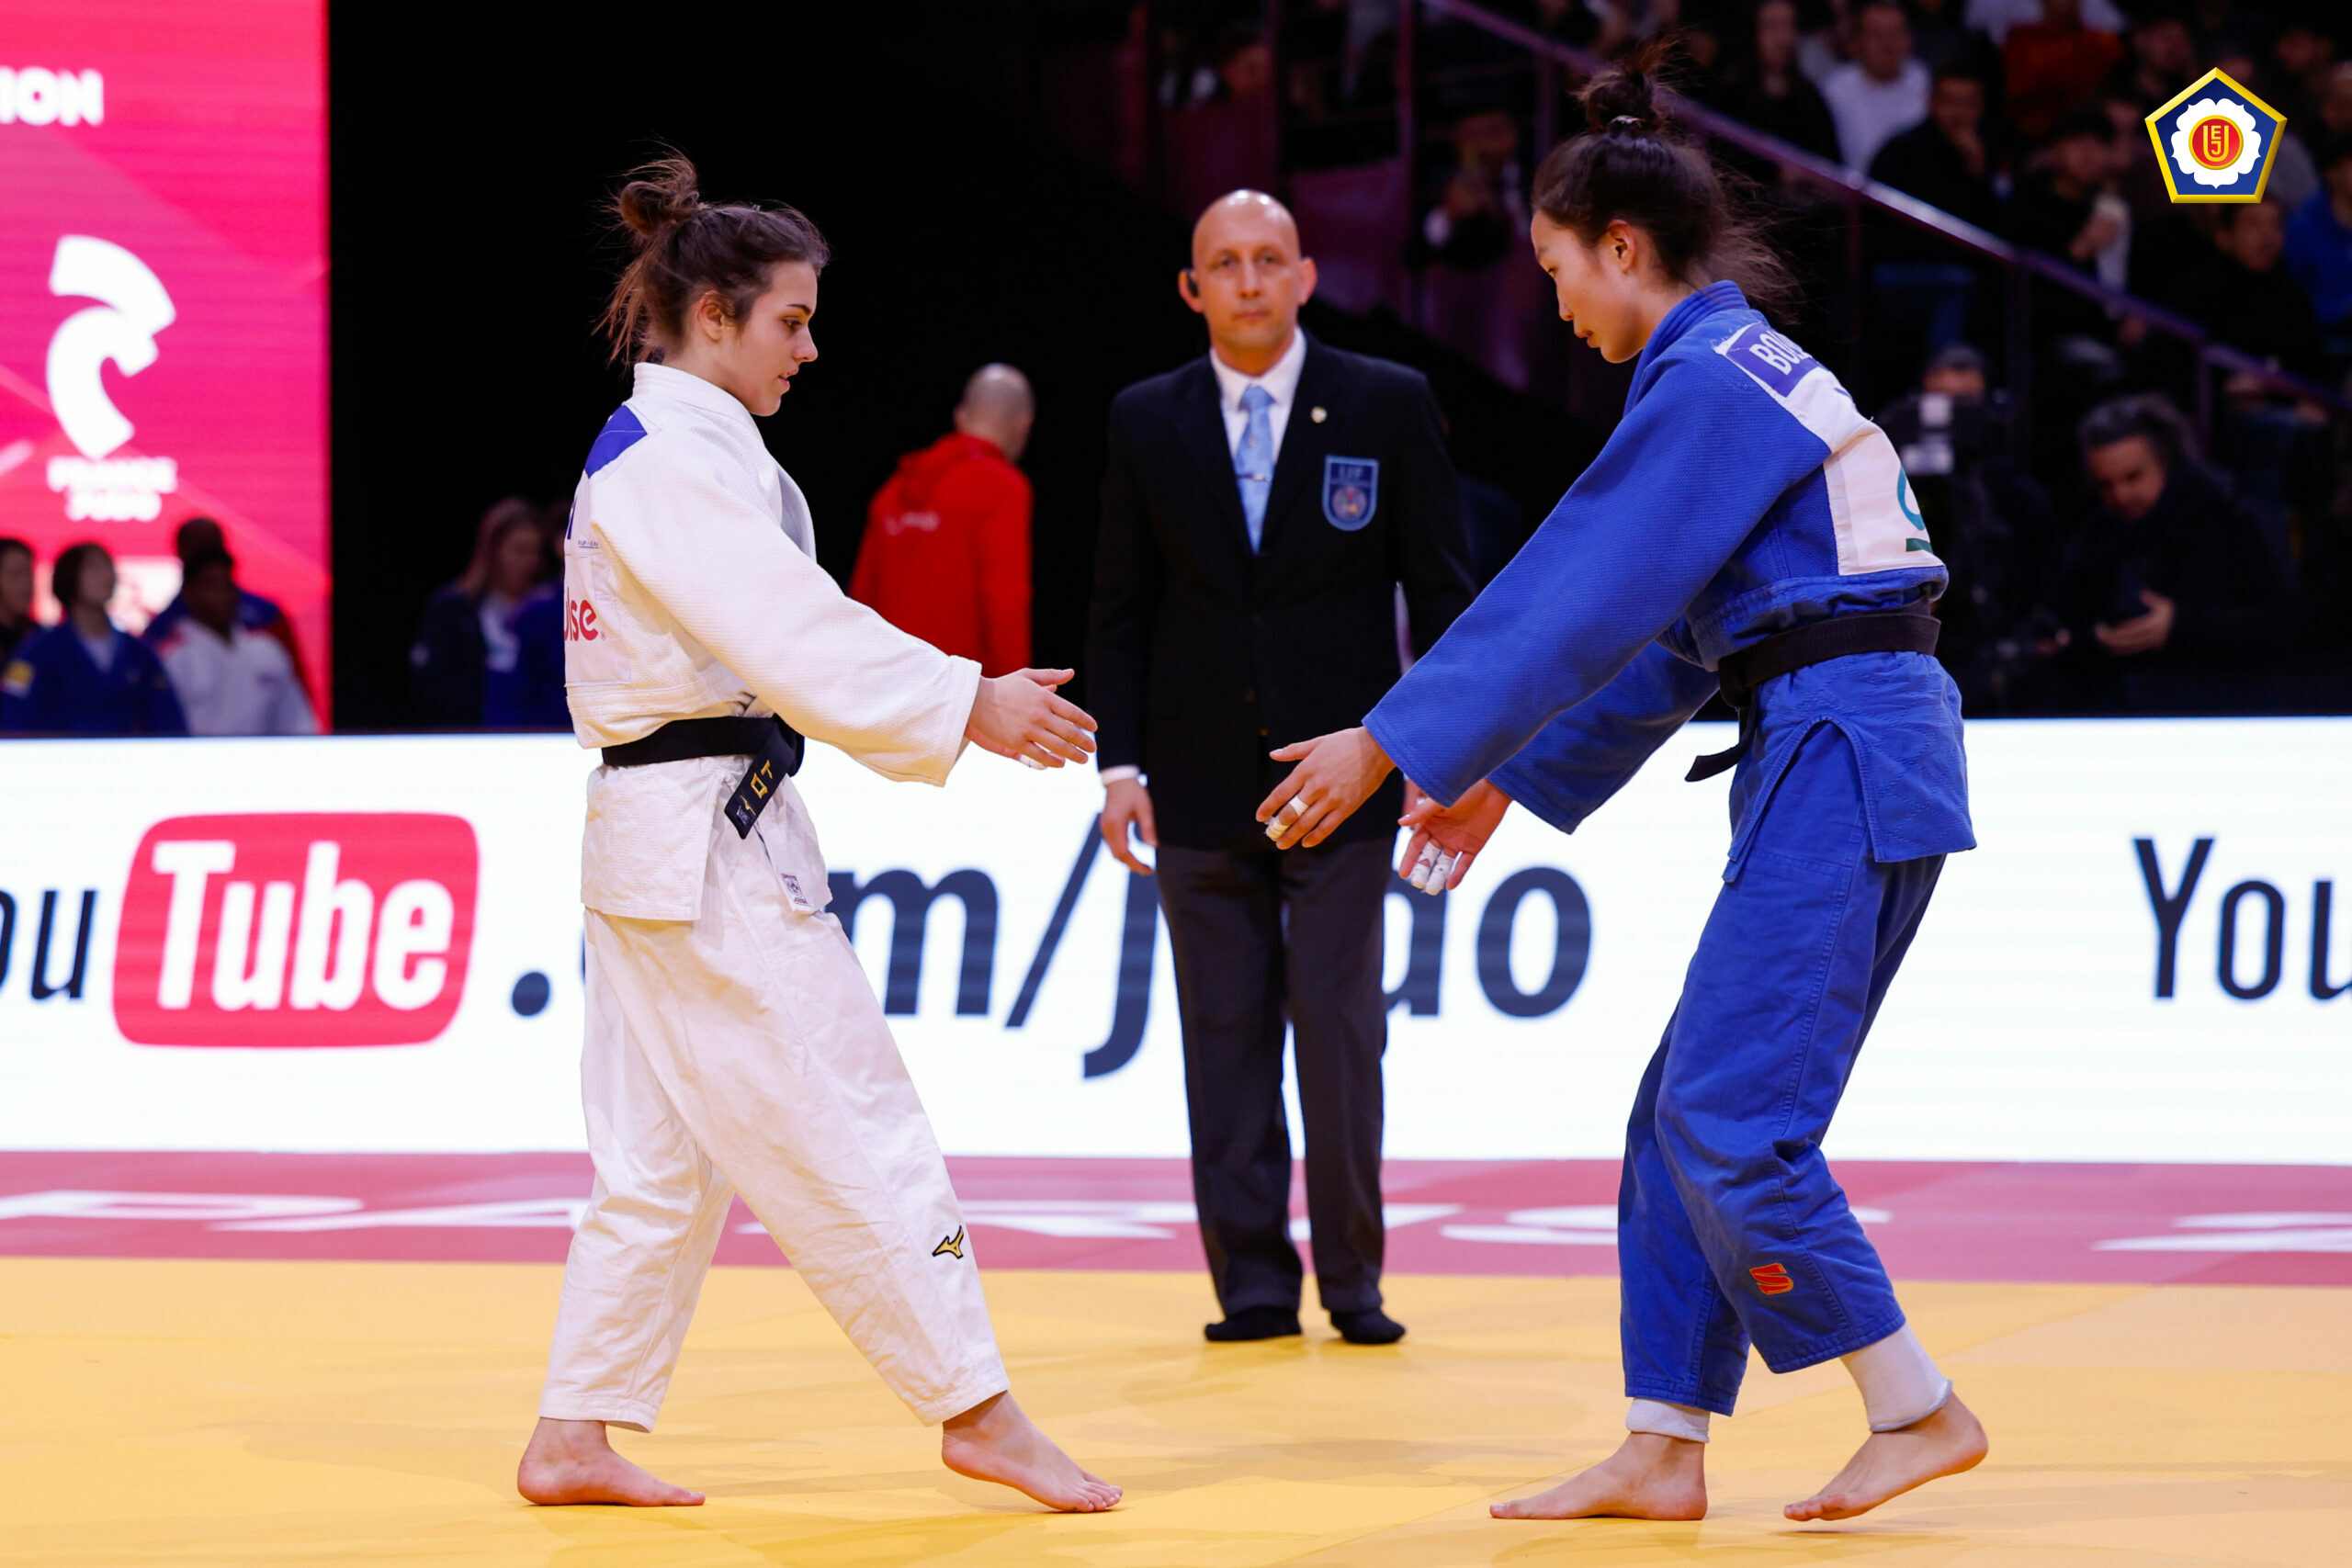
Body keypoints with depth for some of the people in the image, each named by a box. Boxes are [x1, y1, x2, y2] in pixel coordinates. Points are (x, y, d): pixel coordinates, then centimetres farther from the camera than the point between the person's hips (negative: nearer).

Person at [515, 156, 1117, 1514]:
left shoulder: (667, 450, 17)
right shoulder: (671, 460, -15)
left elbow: (780, 637, 19)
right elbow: (795, 633, -23)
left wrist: (954, 706, 11)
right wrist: (967, 704, -20)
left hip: (661, 840, 11)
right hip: (712, 850, -11)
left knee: (666, 1161, 12)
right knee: (856, 1133, -4)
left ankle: (575, 1442, 14)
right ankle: (977, 1411, 2)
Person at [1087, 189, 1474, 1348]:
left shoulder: (1388, 406, 1)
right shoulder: (1146, 422, 6)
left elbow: (1439, 591, 2)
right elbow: (1121, 611, 9)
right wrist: (1121, 764, 2)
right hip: (1201, 783, 2)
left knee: (1339, 1030, -3)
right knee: (1224, 1038, 3)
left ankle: (1352, 1277, 8)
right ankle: (1254, 1283, 9)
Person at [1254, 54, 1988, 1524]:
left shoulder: (1708, 386, -12)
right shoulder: (1749, 372, 19)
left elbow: (1579, 599, -15)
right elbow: (1660, 634, 24)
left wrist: (1392, 745, -11)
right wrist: (1508, 779, 26)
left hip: (1841, 765, -10)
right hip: (1838, 759, 10)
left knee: (1726, 1120, -8)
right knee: (1693, 1115, 11)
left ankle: (1921, 1412, 0)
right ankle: (1665, 1453, 13)